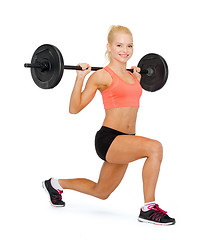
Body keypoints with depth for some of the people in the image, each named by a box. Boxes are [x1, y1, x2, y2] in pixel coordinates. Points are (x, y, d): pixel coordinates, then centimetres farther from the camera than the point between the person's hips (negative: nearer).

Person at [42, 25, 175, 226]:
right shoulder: (101, 76, -8)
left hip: (125, 141, 8)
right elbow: (74, 108, -7)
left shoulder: (132, 76, 12)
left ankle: (56, 184, 45)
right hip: (108, 139, -8)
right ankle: (149, 208, -20)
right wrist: (80, 77, -14)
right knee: (155, 147, -32)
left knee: (101, 193, 22)